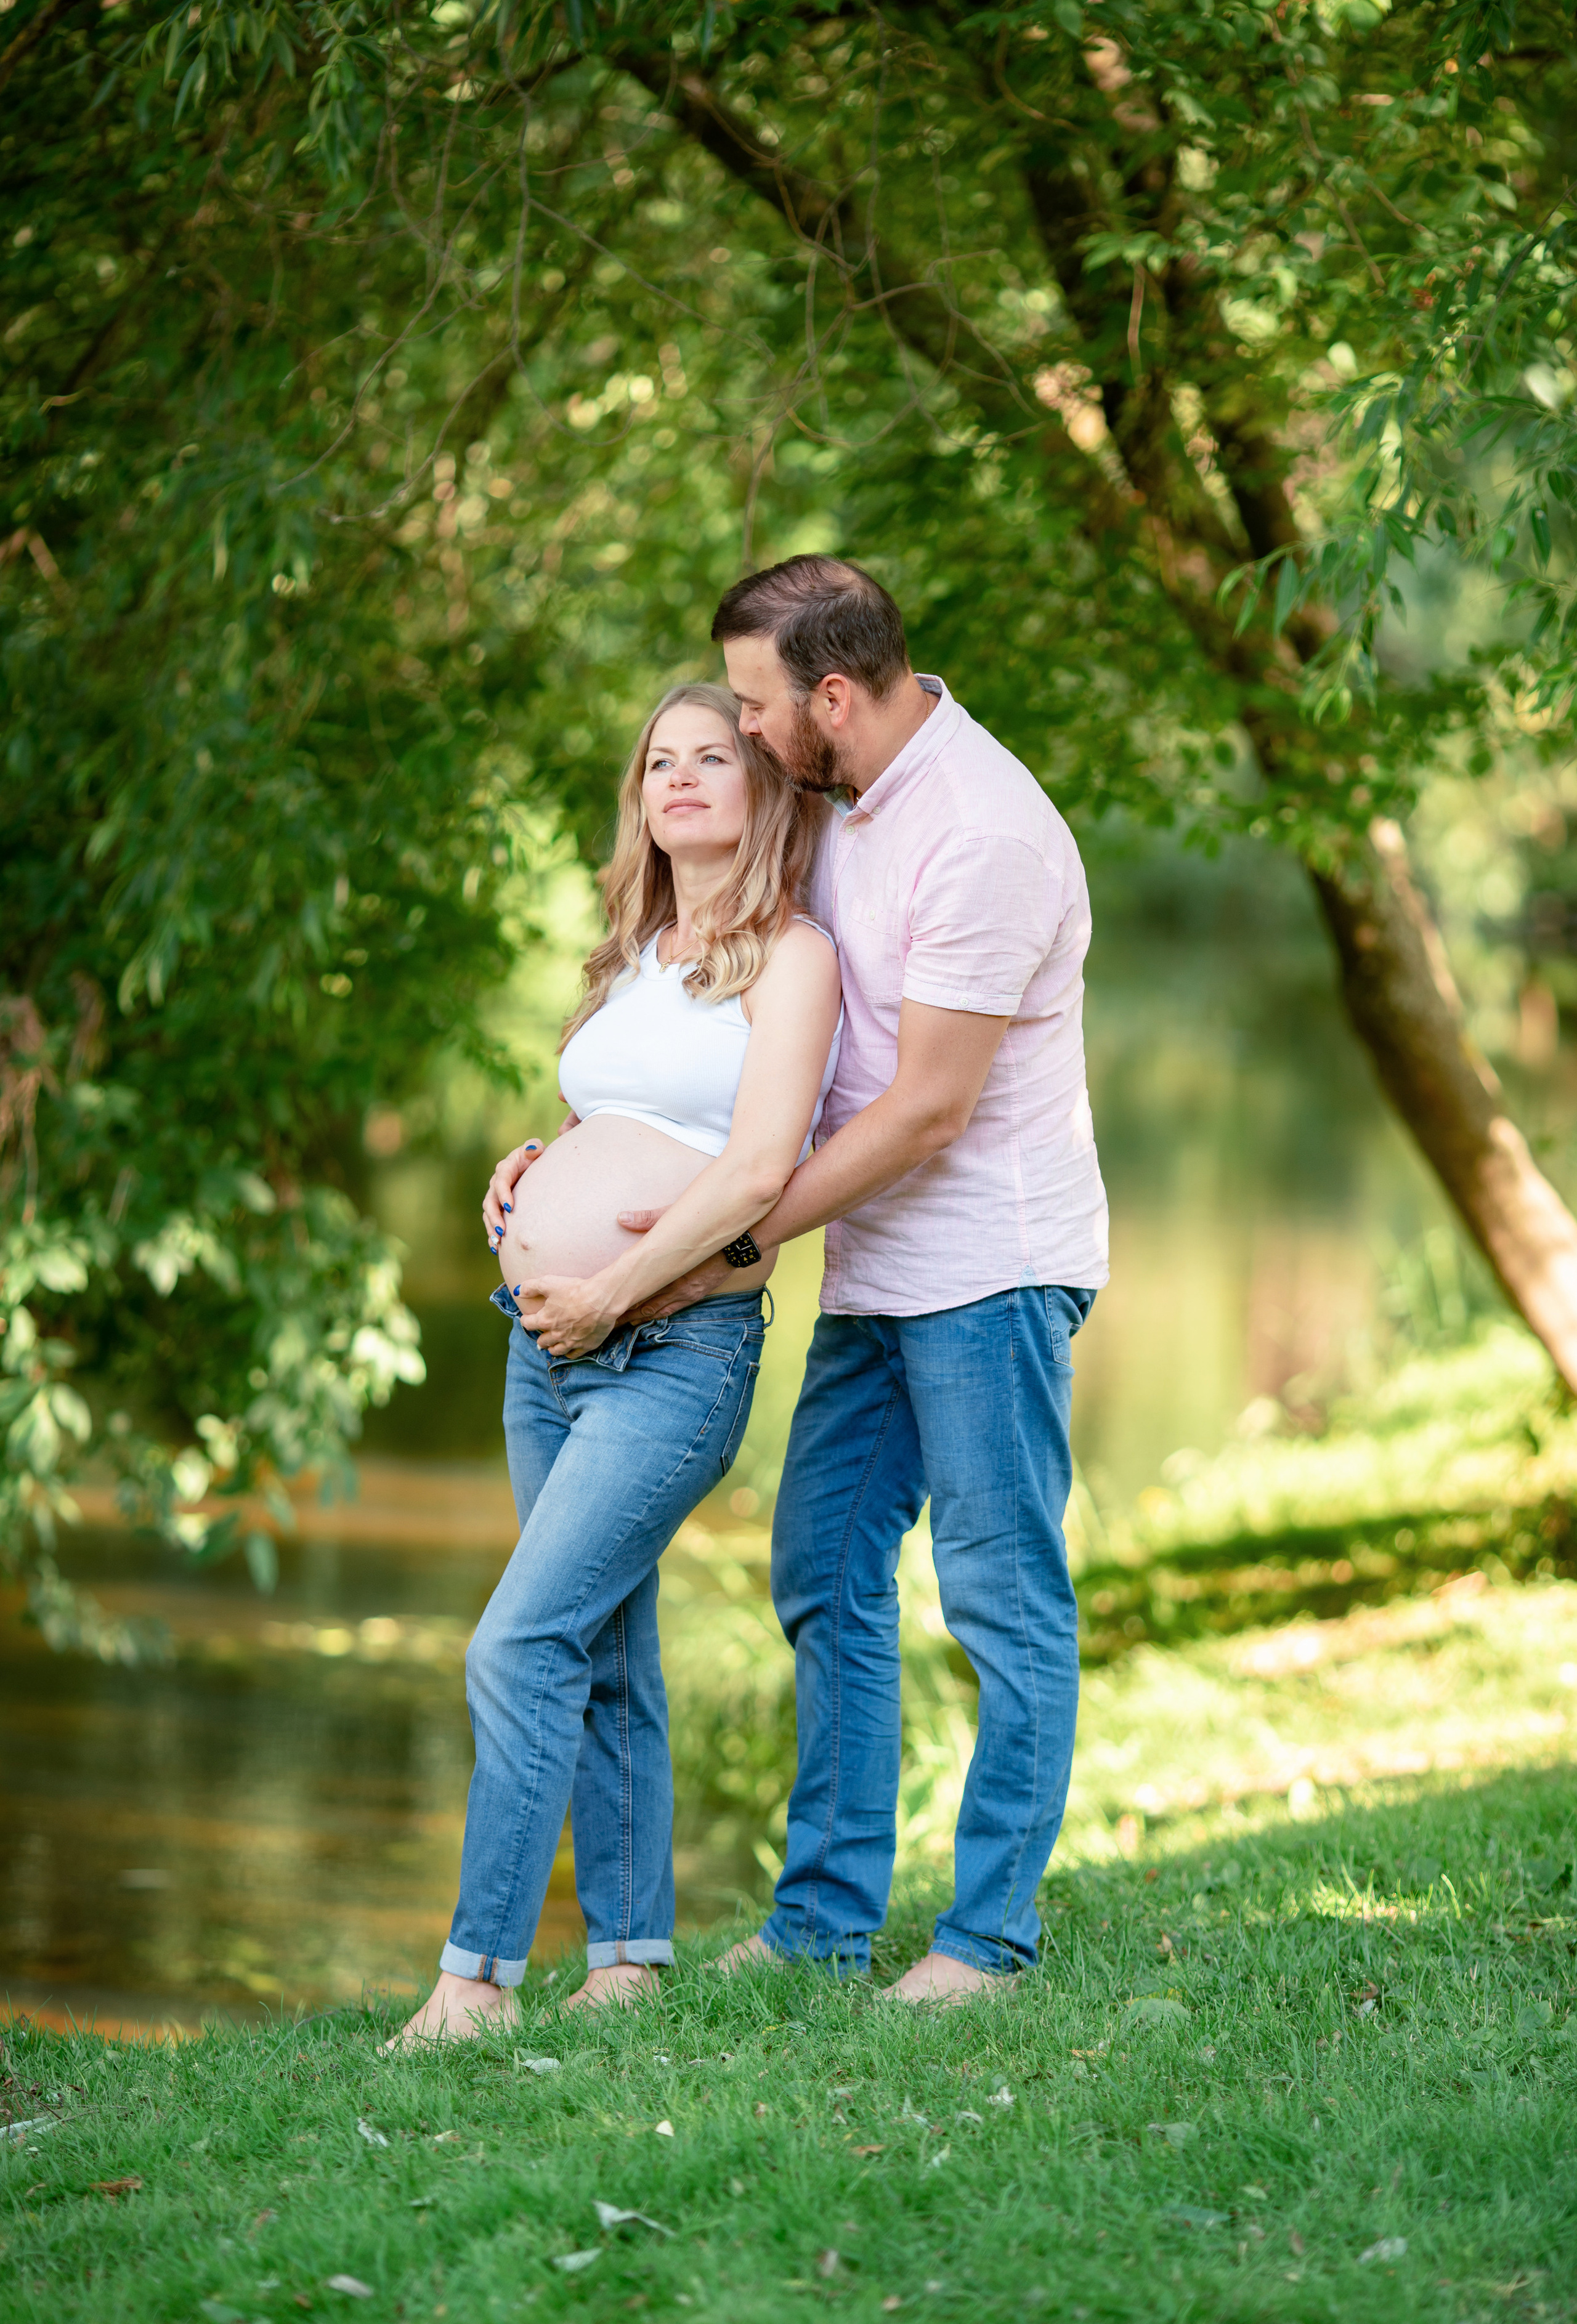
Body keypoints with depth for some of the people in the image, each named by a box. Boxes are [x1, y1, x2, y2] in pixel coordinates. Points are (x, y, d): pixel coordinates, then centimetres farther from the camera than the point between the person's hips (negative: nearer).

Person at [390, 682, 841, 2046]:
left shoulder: (790, 957, -4)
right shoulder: (634, 962, 19)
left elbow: (758, 1170, -15)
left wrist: (612, 1290, -13)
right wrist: (528, 1183, 7)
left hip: (679, 1349, -8)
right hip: (552, 1341, 8)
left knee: (521, 1649, -16)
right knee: (607, 1657, 10)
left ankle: (477, 1972, -14)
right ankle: (629, 1955, 16)